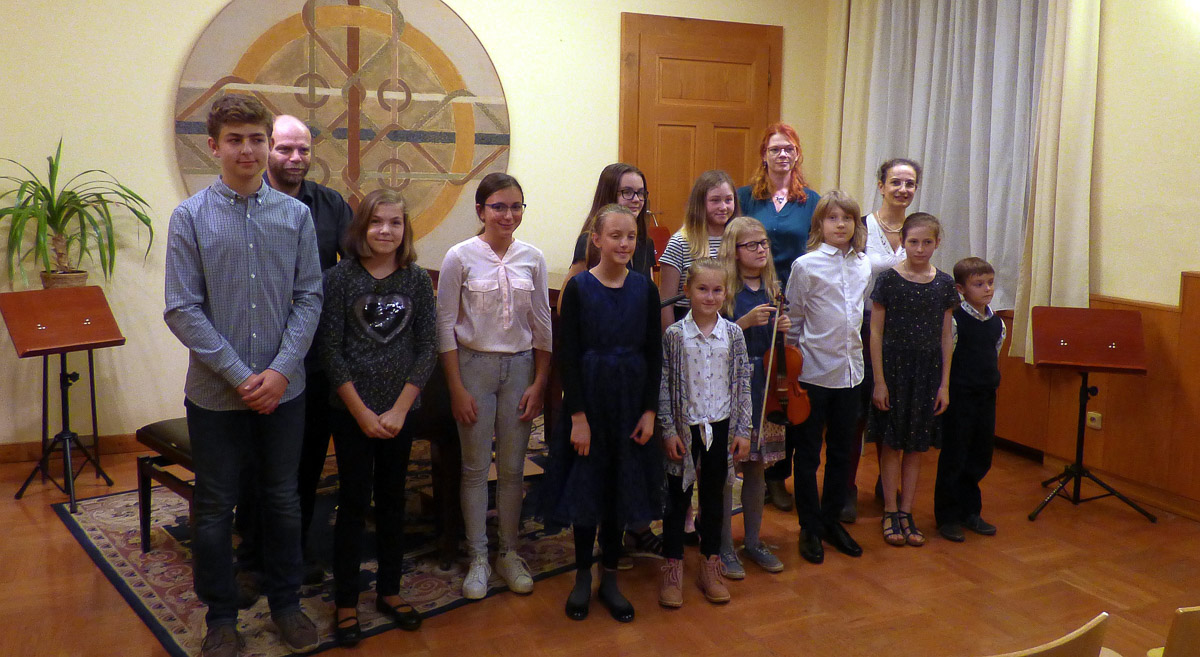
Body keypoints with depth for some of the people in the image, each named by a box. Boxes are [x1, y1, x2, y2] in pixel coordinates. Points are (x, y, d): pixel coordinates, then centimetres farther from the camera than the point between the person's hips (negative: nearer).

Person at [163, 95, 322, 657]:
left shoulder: (296, 215, 0)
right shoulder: (190, 217, -5)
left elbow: (309, 298, -1)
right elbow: (182, 310, -8)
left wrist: (281, 370, -11)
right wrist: (239, 376, -13)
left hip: (283, 389, 2)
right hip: (215, 392, -1)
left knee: (283, 500, 14)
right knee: (215, 509, 10)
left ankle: (286, 604, 32)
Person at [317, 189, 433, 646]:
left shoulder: (417, 280, 0)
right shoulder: (340, 278, -7)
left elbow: (427, 349, -2)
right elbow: (331, 351, -8)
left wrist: (398, 410, -8)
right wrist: (362, 412, -10)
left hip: (400, 411, 2)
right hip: (351, 412, -2)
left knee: (392, 502, 13)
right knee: (353, 504, 4)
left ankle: (389, 591, 28)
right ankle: (345, 603, 17)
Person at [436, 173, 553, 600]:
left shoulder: (532, 259, 2)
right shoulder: (460, 257, -6)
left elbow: (543, 324, 7)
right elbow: (445, 325, -5)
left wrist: (539, 383, 2)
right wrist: (457, 388, -8)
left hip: (520, 366, 2)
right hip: (473, 364, -2)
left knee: (512, 468, 8)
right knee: (476, 467, 4)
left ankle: (509, 553, 23)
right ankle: (478, 559, 16)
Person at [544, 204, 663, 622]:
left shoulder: (645, 289, 0)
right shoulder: (579, 287, -8)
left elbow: (654, 353, 3)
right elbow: (568, 355, -9)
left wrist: (650, 410, -2)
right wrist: (577, 416, -13)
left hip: (631, 400, 3)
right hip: (588, 399, -2)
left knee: (622, 486, 10)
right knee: (586, 486, 7)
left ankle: (610, 578, 25)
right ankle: (582, 576, 24)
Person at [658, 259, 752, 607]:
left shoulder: (733, 334, 0)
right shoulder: (674, 335, -7)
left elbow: (742, 383, 3)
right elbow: (664, 386, -5)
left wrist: (743, 430, 1)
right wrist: (668, 430, -8)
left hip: (720, 426, 2)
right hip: (685, 426, -2)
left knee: (713, 496, 13)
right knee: (678, 496, 6)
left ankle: (710, 565, 27)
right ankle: (673, 568, 19)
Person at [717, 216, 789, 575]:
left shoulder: (773, 289, 9)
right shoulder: (725, 288, -9)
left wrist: (783, 329, -4)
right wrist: (745, 322, -22)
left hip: (763, 387, 5)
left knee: (756, 467, 13)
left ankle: (753, 542, 26)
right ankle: (724, 547, 14)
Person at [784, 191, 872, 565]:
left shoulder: (864, 266, 4)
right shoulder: (806, 265, -9)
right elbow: (792, 319, -3)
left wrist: (854, 349, 13)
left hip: (850, 371, 5)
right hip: (814, 371, -4)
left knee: (842, 452, 13)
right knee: (809, 453, 7)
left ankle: (831, 520, 28)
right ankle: (810, 528, 19)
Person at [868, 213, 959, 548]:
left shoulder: (944, 283, 2)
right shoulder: (888, 279, -7)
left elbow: (945, 337, 5)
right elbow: (876, 332, -6)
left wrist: (944, 384, 2)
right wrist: (879, 381, -9)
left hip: (928, 369, 3)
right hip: (894, 366, -2)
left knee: (916, 444, 9)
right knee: (892, 442, 5)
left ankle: (906, 512, 20)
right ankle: (890, 512, 16)